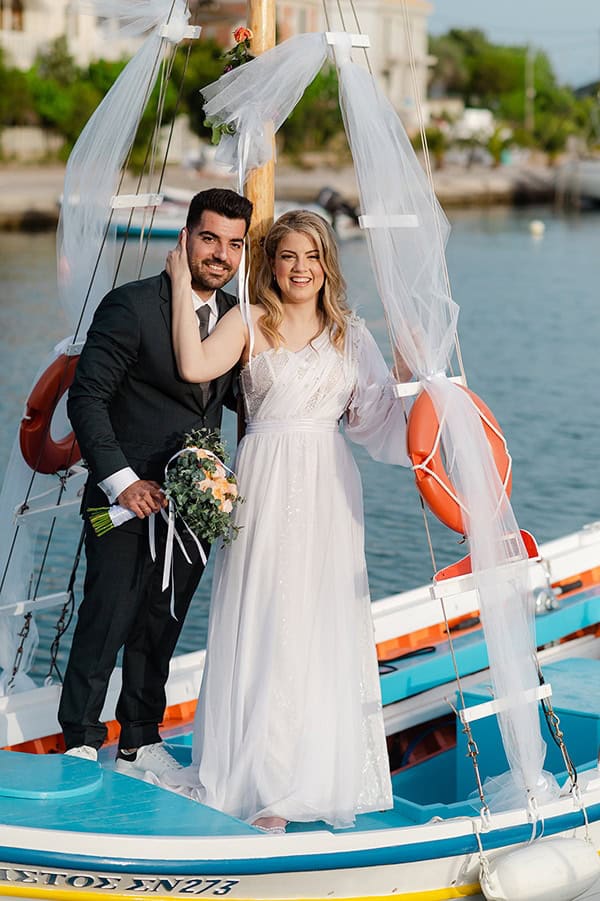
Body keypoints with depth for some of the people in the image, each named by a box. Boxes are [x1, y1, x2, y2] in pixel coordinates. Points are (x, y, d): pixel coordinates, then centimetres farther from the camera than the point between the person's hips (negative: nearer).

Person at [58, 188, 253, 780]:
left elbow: (241, 395, 16)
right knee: (105, 623, -1)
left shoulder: (237, 316, 6)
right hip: (128, 499, -5)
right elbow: (86, 397, -13)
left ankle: (140, 743, 28)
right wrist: (120, 480, -19)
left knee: (162, 628, 15)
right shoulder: (132, 306, -12)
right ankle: (80, 744, 14)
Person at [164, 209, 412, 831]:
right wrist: (183, 282, -13)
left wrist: (407, 362, 0)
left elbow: (373, 417, 9)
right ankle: (265, 781, 6)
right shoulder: (250, 323, 2)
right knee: (262, 622, -2)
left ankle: (317, 769, 15)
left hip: (328, 489, 3)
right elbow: (194, 366, -17)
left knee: (322, 624, 4)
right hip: (265, 486, -3)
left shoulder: (351, 334, 13)